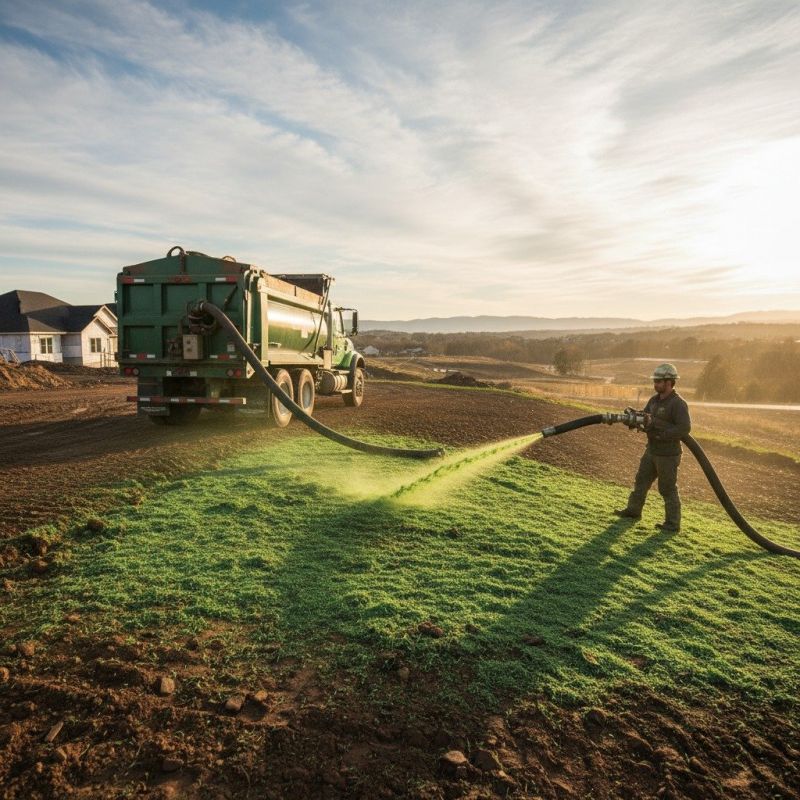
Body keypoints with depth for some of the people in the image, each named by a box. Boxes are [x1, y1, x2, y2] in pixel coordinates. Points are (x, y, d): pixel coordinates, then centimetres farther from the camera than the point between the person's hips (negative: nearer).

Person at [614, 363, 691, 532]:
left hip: (668, 455, -8)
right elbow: (645, 418, 11)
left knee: (668, 489, 2)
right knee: (641, 480, 18)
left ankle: (672, 524, 14)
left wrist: (661, 434, -27)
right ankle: (633, 510, 34)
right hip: (651, 450, 8)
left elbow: (684, 428, -24)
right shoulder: (654, 399, 7)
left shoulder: (678, 403, -18)